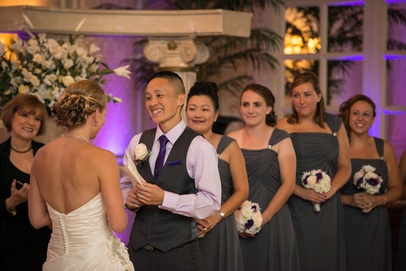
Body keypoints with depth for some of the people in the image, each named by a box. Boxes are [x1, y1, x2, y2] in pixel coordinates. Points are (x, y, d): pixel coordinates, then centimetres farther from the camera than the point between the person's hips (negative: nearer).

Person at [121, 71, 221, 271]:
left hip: (178, 252, -4)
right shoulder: (137, 142, 7)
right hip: (138, 246, 5)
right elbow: (124, 185, 16)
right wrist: (129, 197, -7)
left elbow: (211, 203, -14)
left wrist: (164, 198, -22)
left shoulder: (199, 147, -10)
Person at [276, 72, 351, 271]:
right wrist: (301, 192, -16)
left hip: (328, 207, 3)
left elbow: (345, 166, 12)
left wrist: (332, 189, -6)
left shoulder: (334, 124, 10)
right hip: (296, 207, -3)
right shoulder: (284, 126, 1)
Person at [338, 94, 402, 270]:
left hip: (376, 224, 2)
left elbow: (396, 188, 11)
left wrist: (378, 200, -7)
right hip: (344, 223, -2)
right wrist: (349, 200, -16)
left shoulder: (384, 148, 8)